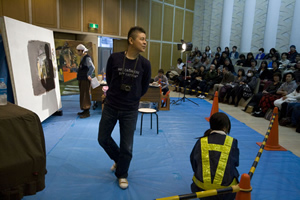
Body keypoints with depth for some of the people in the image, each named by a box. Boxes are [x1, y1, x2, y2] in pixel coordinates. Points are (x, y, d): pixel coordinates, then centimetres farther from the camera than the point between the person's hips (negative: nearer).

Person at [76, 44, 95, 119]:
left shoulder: (87, 58, -15)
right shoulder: (83, 58, 16)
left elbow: (92, 67, -28)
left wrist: (88, 75, -27)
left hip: (85, 80, -10)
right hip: (82, 80, 10)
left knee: (85, 95, -5)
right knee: (82, 95, 15)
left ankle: (87, 112, 2)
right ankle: (85, 111, 25)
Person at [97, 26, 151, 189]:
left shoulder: (145, 64, -9)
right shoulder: (114, 58, -10)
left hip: (130, 110, -1)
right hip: (110, 107, 1)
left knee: (127, 147, 5)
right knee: (103, 138, 16)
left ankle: (122, 174, 31)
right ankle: (118, 159, 45)